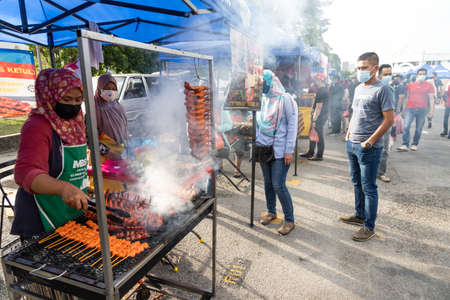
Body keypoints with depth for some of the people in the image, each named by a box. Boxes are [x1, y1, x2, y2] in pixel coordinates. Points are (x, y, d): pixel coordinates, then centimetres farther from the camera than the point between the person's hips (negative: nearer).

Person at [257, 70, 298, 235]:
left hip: (280, 150, -6)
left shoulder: (285, 99, -10)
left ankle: (289, 220, 12)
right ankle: (271, 211, 34)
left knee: (278, 185, -6)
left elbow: (292, 125, -11)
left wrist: (289, 150, -13)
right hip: (264, 147, 6)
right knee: (267, 182, 14)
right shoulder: (263, 99, 8)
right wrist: (255, 142, 11)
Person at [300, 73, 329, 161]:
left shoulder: (321, 91, -20)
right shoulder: (324, 89, 12)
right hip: (323, 115, 10)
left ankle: (319, 156, 7)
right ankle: (310, 153, 28)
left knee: (319, 135, -2)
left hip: (320, 116, -10)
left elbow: (319, 107, -23)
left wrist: (314, 120, -22)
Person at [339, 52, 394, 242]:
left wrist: (369, 142, -17)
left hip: (369, 148, -8)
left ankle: (369, 227, 13)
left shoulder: (382, 90, -11)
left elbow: (389, 120, -15)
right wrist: (348, 133, 11)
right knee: (357, 183, 18)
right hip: (352, 145, 8)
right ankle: (360, 216, 34)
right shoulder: (358, 88, 13)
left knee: (369, 188, 1)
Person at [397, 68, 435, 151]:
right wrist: (404, 109, 13)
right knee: (406, 127, -11)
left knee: (419, 129, 5)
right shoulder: (410, 85, 9)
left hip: (422, 110, 0)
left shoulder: (429, 86, 5)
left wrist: (431, 110, -6)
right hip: (410, 109, 1)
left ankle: (415, 145, 16)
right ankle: (405, 145, -10)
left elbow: (431, 99, 2)